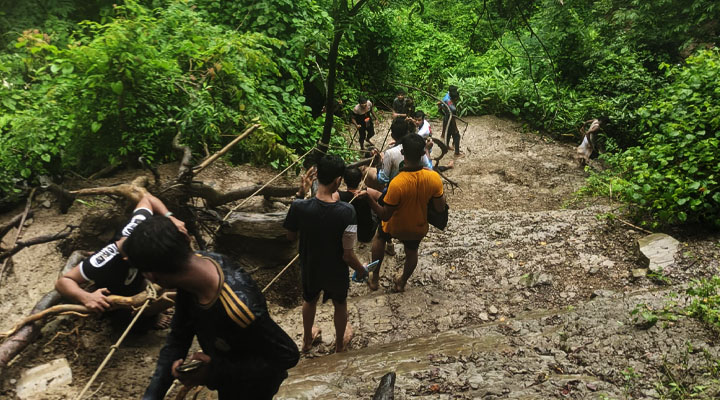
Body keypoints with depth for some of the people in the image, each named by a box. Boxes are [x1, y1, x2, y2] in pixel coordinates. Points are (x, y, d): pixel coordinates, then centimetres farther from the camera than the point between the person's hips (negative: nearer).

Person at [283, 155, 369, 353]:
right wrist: (360, 269, -3)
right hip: (336, 271, -2)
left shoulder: (299, 207, -27)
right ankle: (340, 343, 54)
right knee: (340, 304, 29)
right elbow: (348, 255, -25)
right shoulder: (346, 212, -33)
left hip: (309, 268, 2)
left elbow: (291, 237, -7)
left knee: (309, 301, 32)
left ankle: (307, 339, 58)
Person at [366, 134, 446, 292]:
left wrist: (369, 198, -31)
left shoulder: (397, 183, -38)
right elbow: (440, 208, -14)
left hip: (396, 228, -2)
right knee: (411, 252, 31)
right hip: (418, 228, 3)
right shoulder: (434, 178, -26)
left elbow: (385, 216, -29)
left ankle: (374, 278, 39)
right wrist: (442, 194, 2)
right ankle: (401, 282, 56)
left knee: (379, 237, 31)